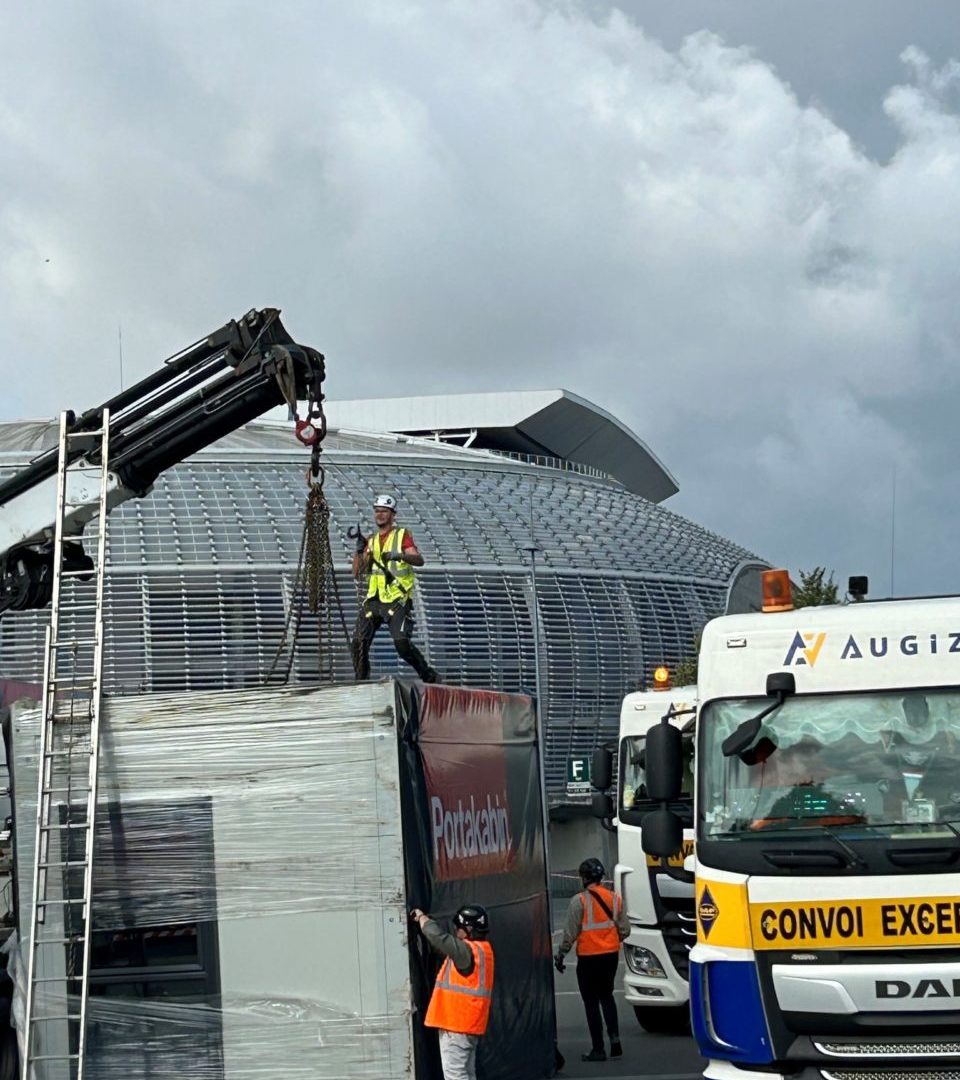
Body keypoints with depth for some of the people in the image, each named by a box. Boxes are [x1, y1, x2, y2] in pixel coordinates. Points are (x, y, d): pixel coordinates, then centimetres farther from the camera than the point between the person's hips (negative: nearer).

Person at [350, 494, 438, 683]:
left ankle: (429, 676, -8)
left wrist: (400, 555, -33)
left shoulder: (403, 535, 3)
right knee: (358, 644, -6)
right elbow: (357, 572, 12)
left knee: (401, 643, -21)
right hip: (374, 599, 5)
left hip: (397, 599, -5)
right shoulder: (371, 541, 18)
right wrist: (359, 550, -4)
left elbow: (419, 560, -13)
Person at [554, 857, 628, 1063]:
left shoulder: (579, 901, -13)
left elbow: (570, 932, -13)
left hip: (588, 957, -5)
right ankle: (614, 1037, 4)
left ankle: (598, 1049, 4)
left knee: (591, 1002, 3)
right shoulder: (614, 898, 4)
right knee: (607, 996, 21)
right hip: (611, 954, 5)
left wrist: (560, 955, -2)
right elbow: (624, 929, 8)